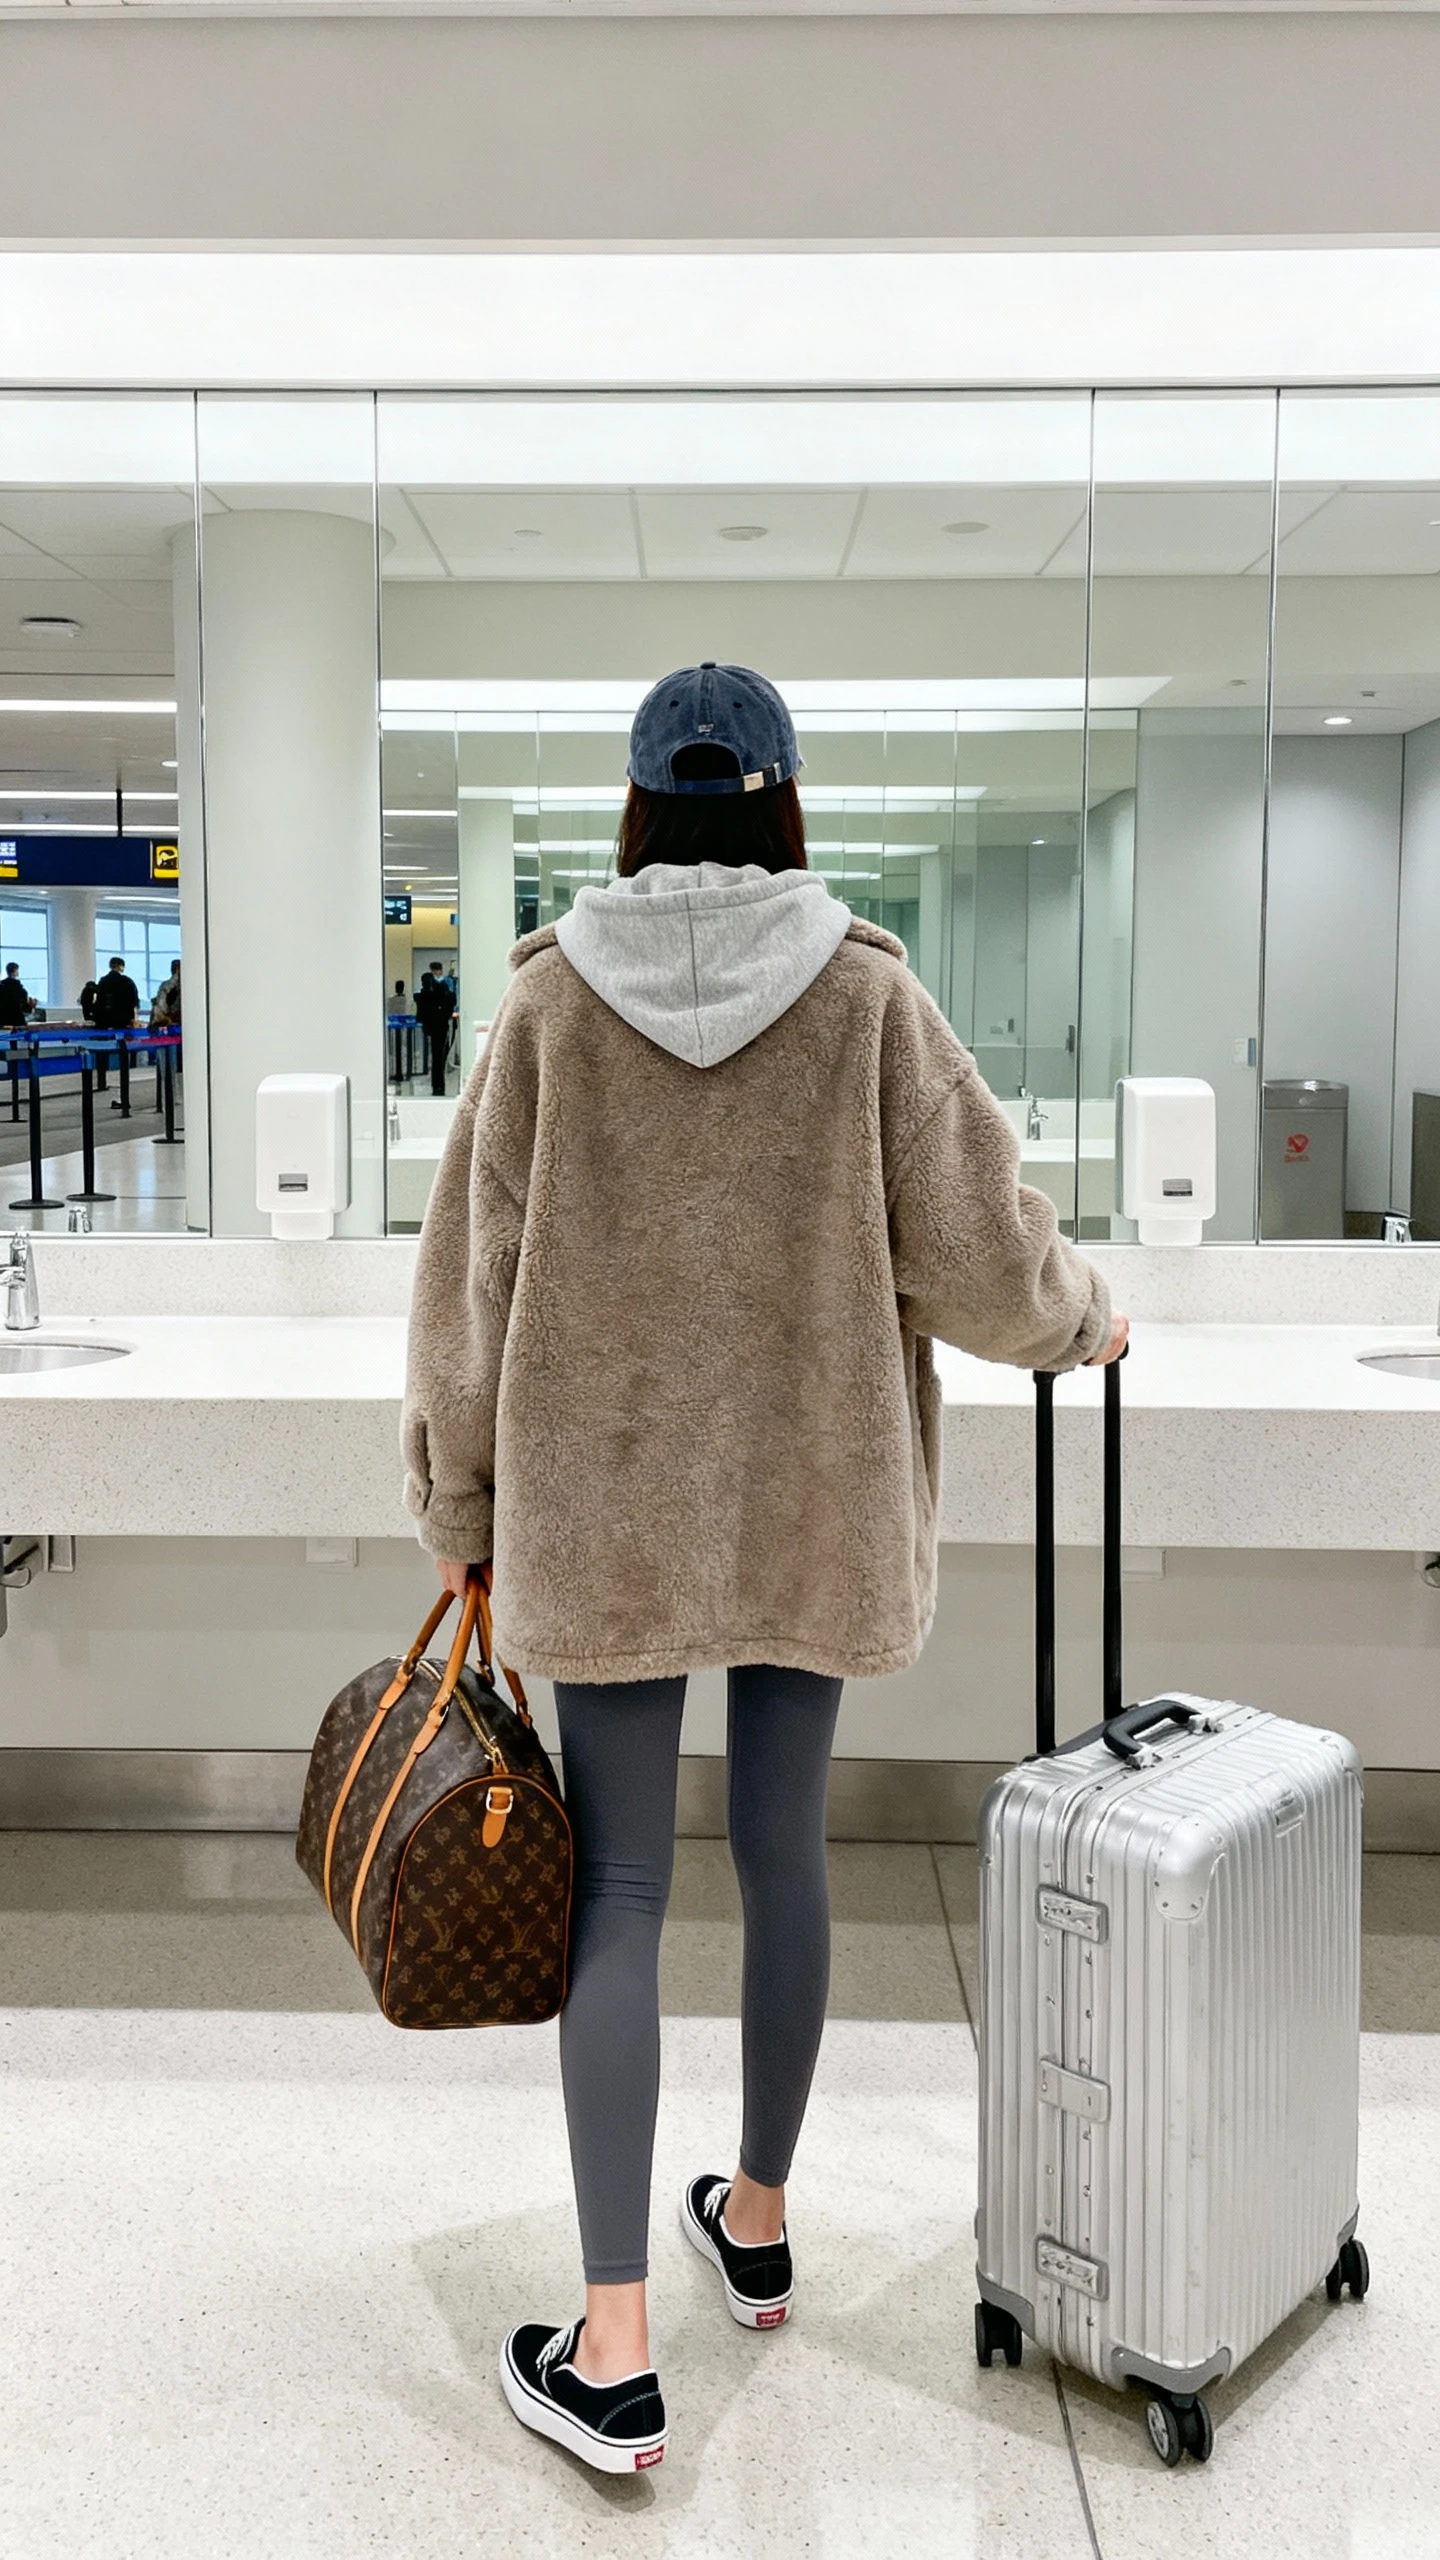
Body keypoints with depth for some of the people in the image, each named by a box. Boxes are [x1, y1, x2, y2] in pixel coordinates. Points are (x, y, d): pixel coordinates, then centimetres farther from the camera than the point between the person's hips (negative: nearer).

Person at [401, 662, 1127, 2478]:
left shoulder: (549, 1000, -6)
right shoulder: (868, 995, -7)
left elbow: (471, 1281, -3)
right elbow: (977, 1250, -6)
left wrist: (460, 1513, 7)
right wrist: (1079, 1322, 16)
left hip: (602, 1507, -1)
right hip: (811, 1503, 1)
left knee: (617, 1891, 5)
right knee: (783, 1854, 17)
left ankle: (613, 2348, 8)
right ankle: (758, 2223, 36)